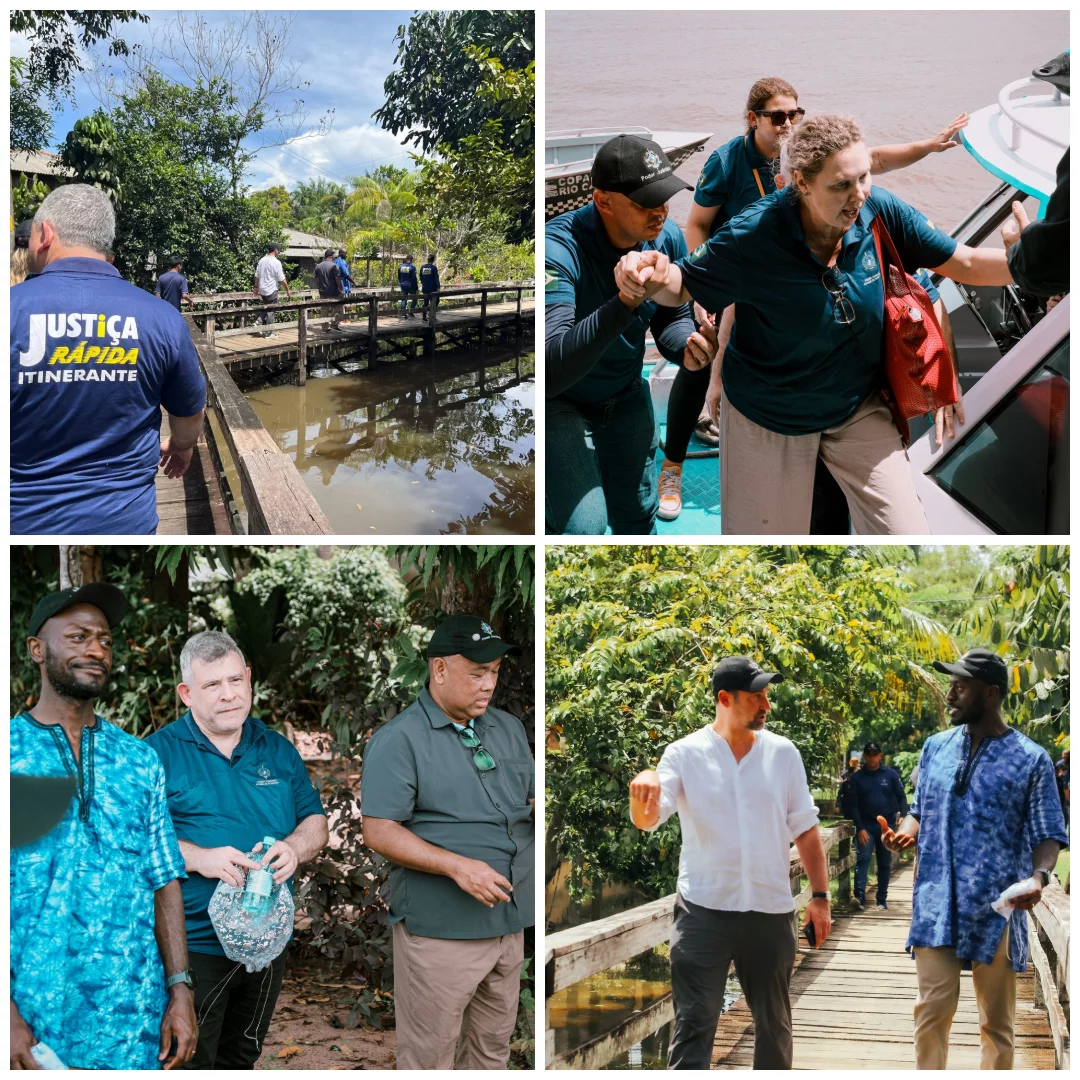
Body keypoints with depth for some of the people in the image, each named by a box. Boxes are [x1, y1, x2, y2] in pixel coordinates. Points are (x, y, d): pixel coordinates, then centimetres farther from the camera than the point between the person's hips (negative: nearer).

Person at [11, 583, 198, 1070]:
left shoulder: (139, 761, 10)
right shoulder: (12, 752, -2)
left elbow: (164, 882, 10)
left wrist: (180, 990, 1)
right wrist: (8, 1014, -14)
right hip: (31, 1018, -3)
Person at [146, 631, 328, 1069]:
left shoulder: (278, 751, 8)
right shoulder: (158, 753, -6)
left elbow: (316, 824, 10)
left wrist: (294, 848, -13)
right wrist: (197, 857, -26)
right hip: (193, 945, -5)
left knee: (242, 1058, 18)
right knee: (188, 1063, 1)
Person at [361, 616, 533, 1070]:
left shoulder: (508, 728, 10)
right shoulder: (398, 740, -11)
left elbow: (531, 799, 18)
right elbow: (379, 832, -16)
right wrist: (457, 866, -25)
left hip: (509, 922, 7)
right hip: (441, 929, -7)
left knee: (492, 1048, 17)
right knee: (430, 1057, 1)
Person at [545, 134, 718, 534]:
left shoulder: (667, 237, -13)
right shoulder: (560, 249, -33)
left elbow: (671, 319, 3)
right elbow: (551, 369, -43)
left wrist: (686, 346, -22)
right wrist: (625, 302, -52)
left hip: (626, 396, 6)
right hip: (560, 403, -6)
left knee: (637, 517, 15)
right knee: (584, 526, -20)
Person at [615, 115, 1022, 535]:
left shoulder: (879, 211, -17)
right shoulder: (753, 236, -25)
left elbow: (965, 263, -9)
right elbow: (683, 286, -12)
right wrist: (655, 278, -36)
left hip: (859, 411, 3)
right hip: (768, 419, -2)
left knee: (906, 534, -1)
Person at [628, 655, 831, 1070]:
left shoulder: (783, 753, 3)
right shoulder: (685, 754, -4)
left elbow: (805, 830, 8)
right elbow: (647, 820, -15)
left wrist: (820, 896, 3)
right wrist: (644, 790, -38)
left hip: (771, 911, 3)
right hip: (703, 911, -3)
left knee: (774, 1024, 16)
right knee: (693, 1025, -4)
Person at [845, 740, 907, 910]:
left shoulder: (891, 774, 1)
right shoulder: (857, 778, 2)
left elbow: (901, 797, 2)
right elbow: (853, 805, 1)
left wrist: (903, 816, -15)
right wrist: (860, 828, -9)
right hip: (866, 826, -1)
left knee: (885, 863, 6)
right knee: (862, 859, -16)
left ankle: (882, 900, 12)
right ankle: (860, 896, -26)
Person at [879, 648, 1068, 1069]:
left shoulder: (1030, 759, -4)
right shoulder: (936, 747, 8)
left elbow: (1048, 834, -3)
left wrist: (1039, 876, -23)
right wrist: (905, 832, -6)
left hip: (996, 909, -3)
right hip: (937, 905, 3)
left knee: (996, 1021, 8)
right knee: (932, 1009, 1)